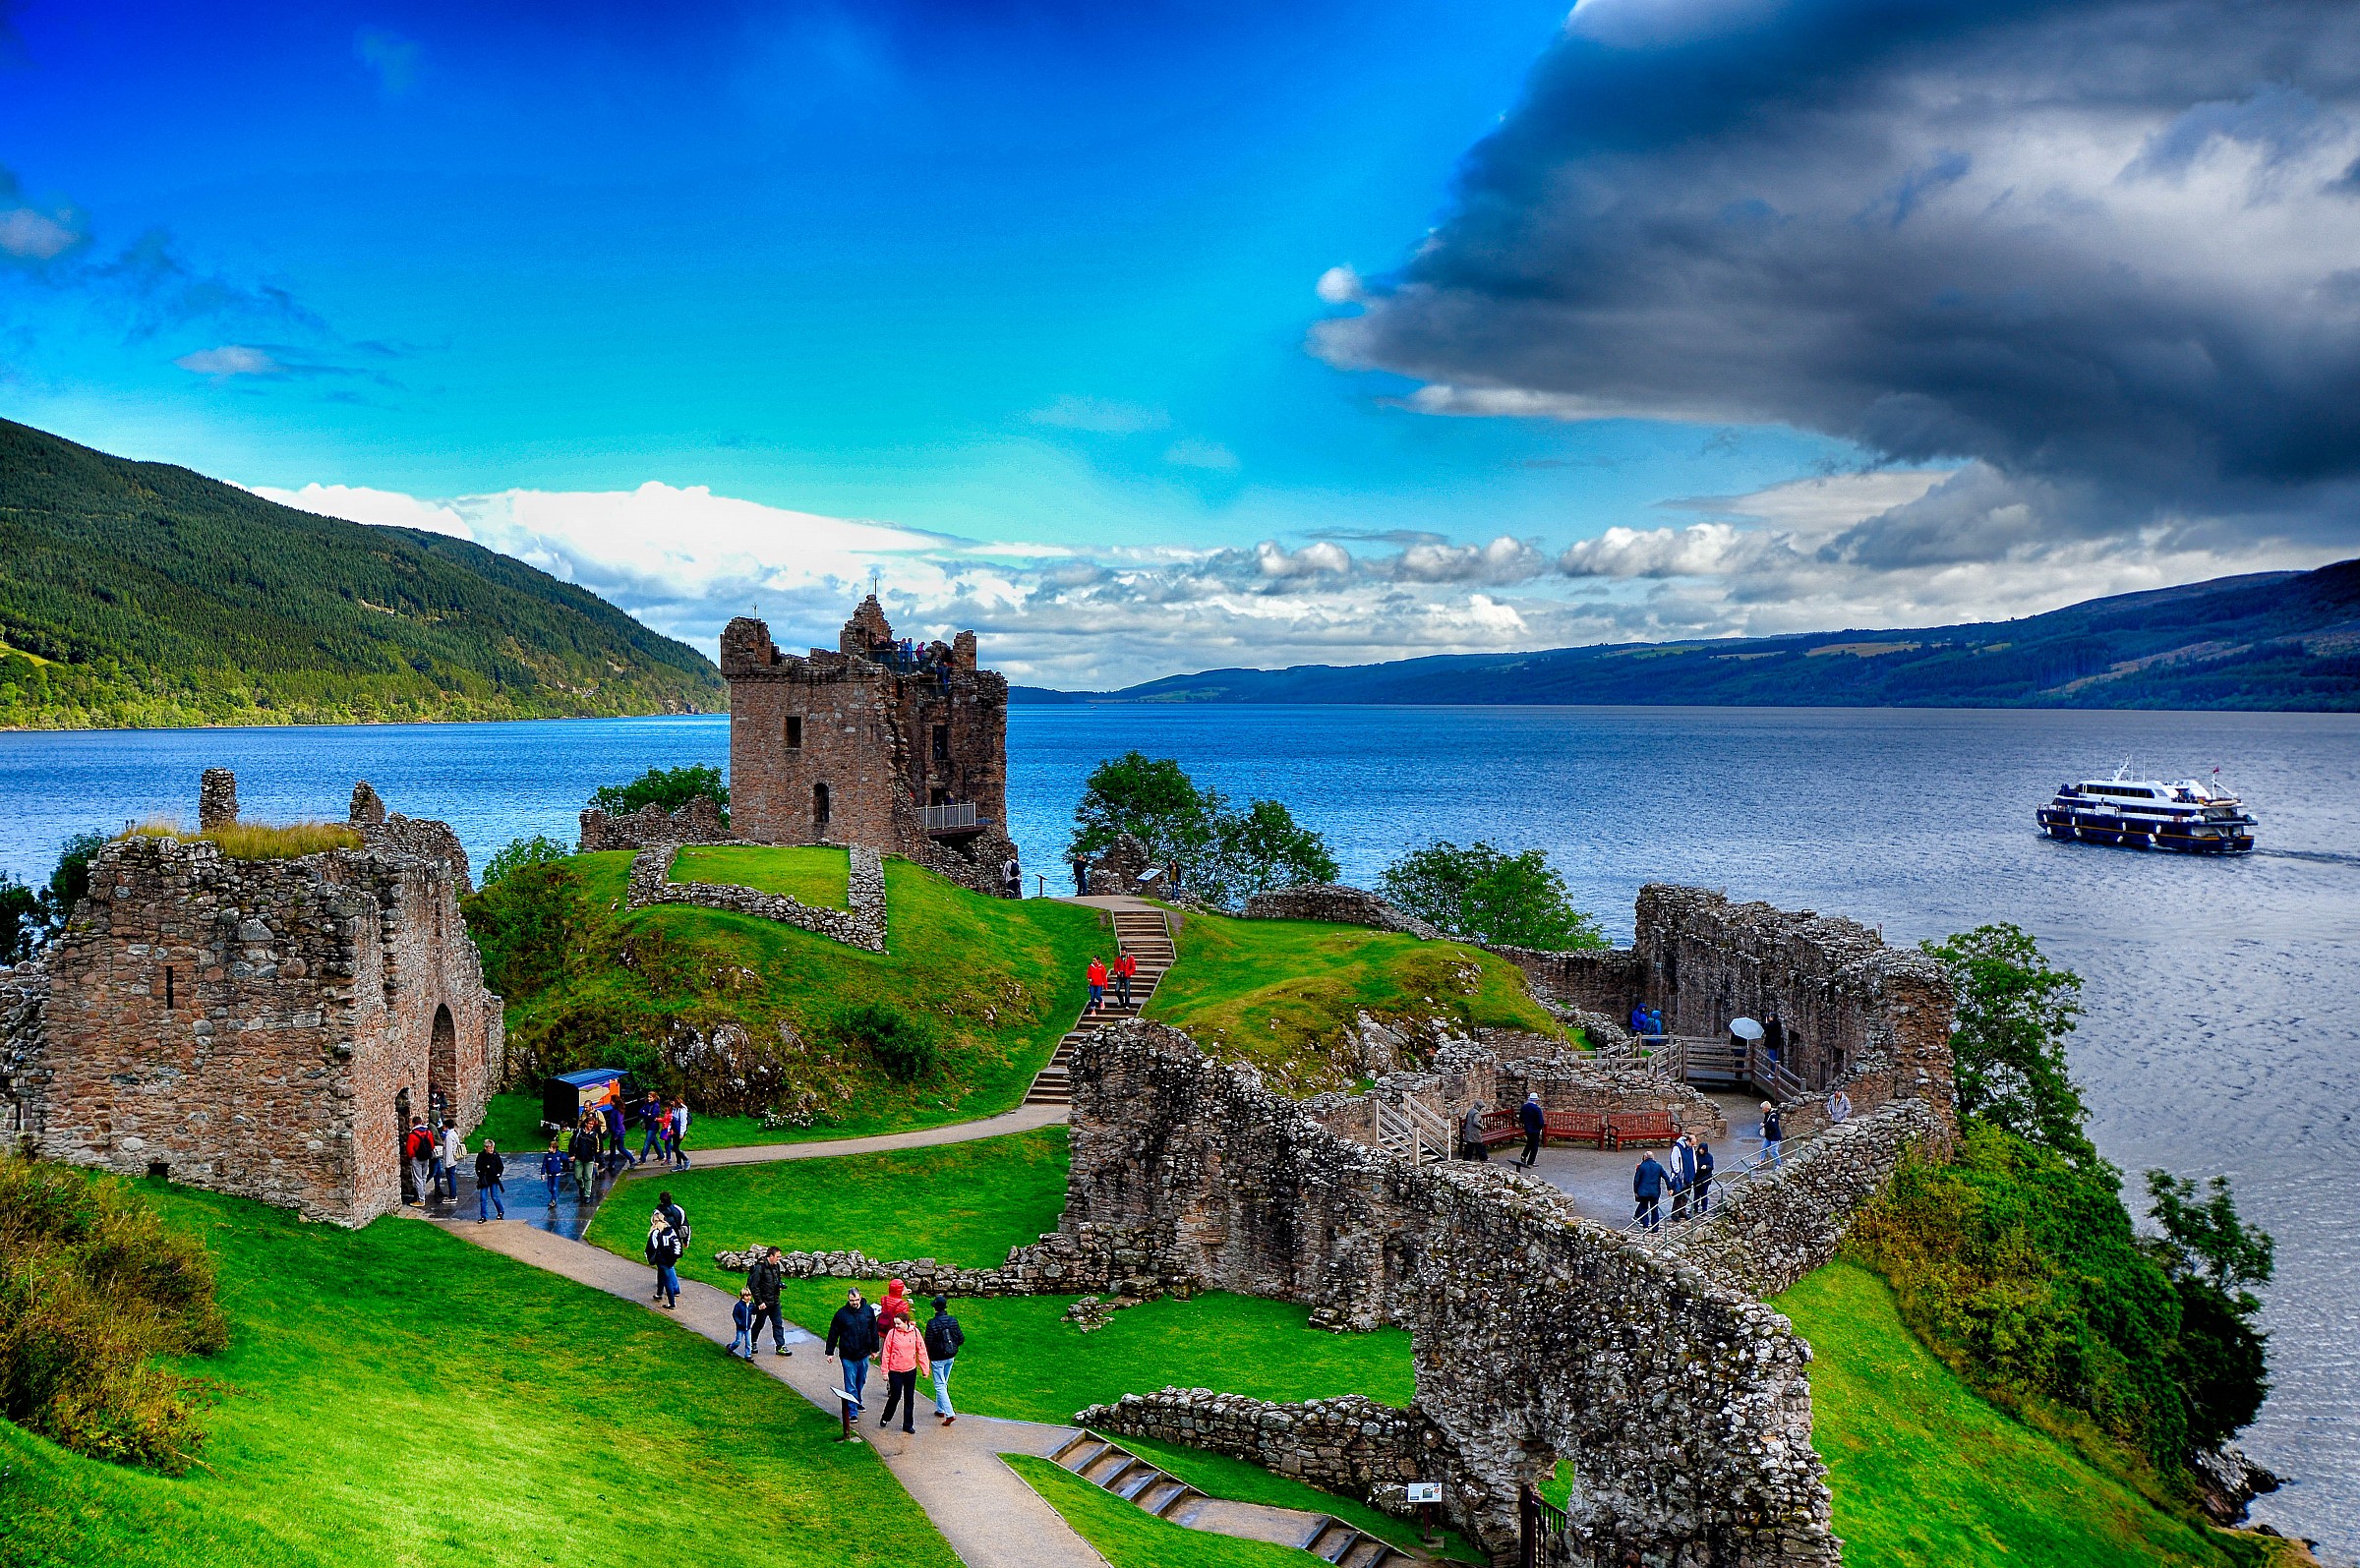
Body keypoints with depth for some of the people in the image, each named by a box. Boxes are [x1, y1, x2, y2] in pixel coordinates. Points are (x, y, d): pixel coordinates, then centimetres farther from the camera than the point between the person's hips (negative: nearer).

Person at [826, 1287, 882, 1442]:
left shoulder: (869, 1311, -2)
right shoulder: (842, 1313, -10)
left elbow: (874, 1331, 10)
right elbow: (833, 1334, -1)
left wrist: (874, 1349, 15)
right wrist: (830, 1352, 2)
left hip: (863, 1355, 3)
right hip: (848, 1356, -3)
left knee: (861, 1381, 19)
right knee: (850, 1385, -2)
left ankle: (857, 1402, 40)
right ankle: (851, 1412, 3)